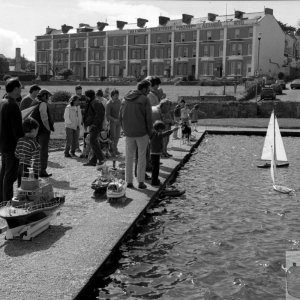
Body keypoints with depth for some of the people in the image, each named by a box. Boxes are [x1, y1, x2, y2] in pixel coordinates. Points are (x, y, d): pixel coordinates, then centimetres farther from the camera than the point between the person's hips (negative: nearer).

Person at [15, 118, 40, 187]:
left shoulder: (20, 141, 2)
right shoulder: (34, 144, -16)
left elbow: (16, 154, 9)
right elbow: (36, 160, -16)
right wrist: (35, 173, -11)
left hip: (20, 169, 7)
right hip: (29, 171, -6)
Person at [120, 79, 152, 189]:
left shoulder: (125, 99, 8)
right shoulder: (144, 100, -9)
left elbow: (121, 117, 11)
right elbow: (148, 118, -10)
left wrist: (125, 130, 16)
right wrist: (149, 132, 0)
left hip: (128, 134, 4)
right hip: (142, 133, -4)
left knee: (129, 157, 10)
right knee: (141, 157, 5)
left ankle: (129, 181, 12)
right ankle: (141, 182, 6)